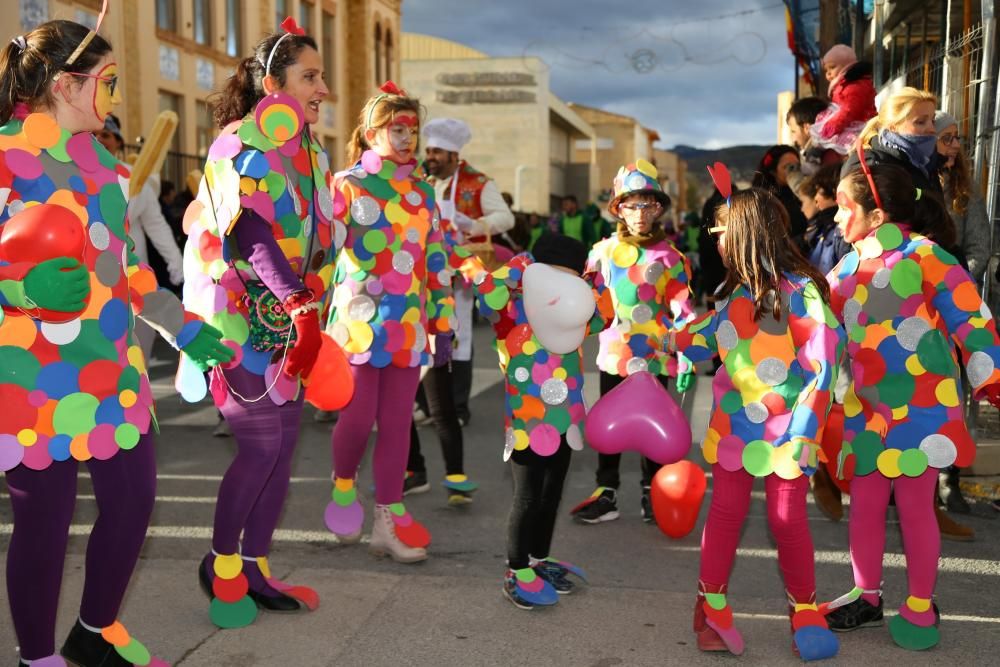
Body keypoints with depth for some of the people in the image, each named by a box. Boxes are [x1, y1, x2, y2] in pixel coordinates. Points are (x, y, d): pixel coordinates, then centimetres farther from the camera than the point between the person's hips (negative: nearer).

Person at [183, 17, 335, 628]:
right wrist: (301, 305, -35)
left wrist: (311, 308, 10)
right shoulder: (240, 146, -11)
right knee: (261, 444, -5)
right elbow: (251, 234, -25)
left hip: (289, 319, 8)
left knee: (284, 442, 7)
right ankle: (221, 564, 16)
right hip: (243, 317, -7)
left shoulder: (311, 153, 13)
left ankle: (256, 568, 20)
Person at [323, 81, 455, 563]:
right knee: (358, 416, -4)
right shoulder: (348, 185, -1)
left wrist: (443, 319, 12)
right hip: (359, 321, -4)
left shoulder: (423, 192, 13)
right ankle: (343, 485, 27)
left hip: (408, 325, 4)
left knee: (397, 422, 5)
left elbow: (437, 260, 15)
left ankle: (389, 520, 13)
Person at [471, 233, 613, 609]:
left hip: (564, 420, 7)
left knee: (552, 494, 18)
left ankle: (540, 560, 35)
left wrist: (590, 284, 4)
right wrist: (518, 269, -21)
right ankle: (516, 573, 14)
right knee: (528, 498, 1)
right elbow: (488, 296, -33)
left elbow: (604, 314, 19)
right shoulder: (512, 313, -14)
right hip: (527, 423, -7)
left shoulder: (568, 317, 7)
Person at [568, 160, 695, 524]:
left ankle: (651, 492, 24)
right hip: (614, 354, 2)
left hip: (655, 356, -2)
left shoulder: (670, 257, -4)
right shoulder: (604, 251, 2)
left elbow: (682, 310, -6)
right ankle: (606, 493, 18)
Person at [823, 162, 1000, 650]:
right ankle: (866, 596, 28)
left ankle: (921, 606, 20)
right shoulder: (847, 270, 10)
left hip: (919, 405, -6)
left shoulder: (922, 253, -10)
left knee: (915, 505, 3)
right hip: (865, 409, 6)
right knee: (865, 503, 12)